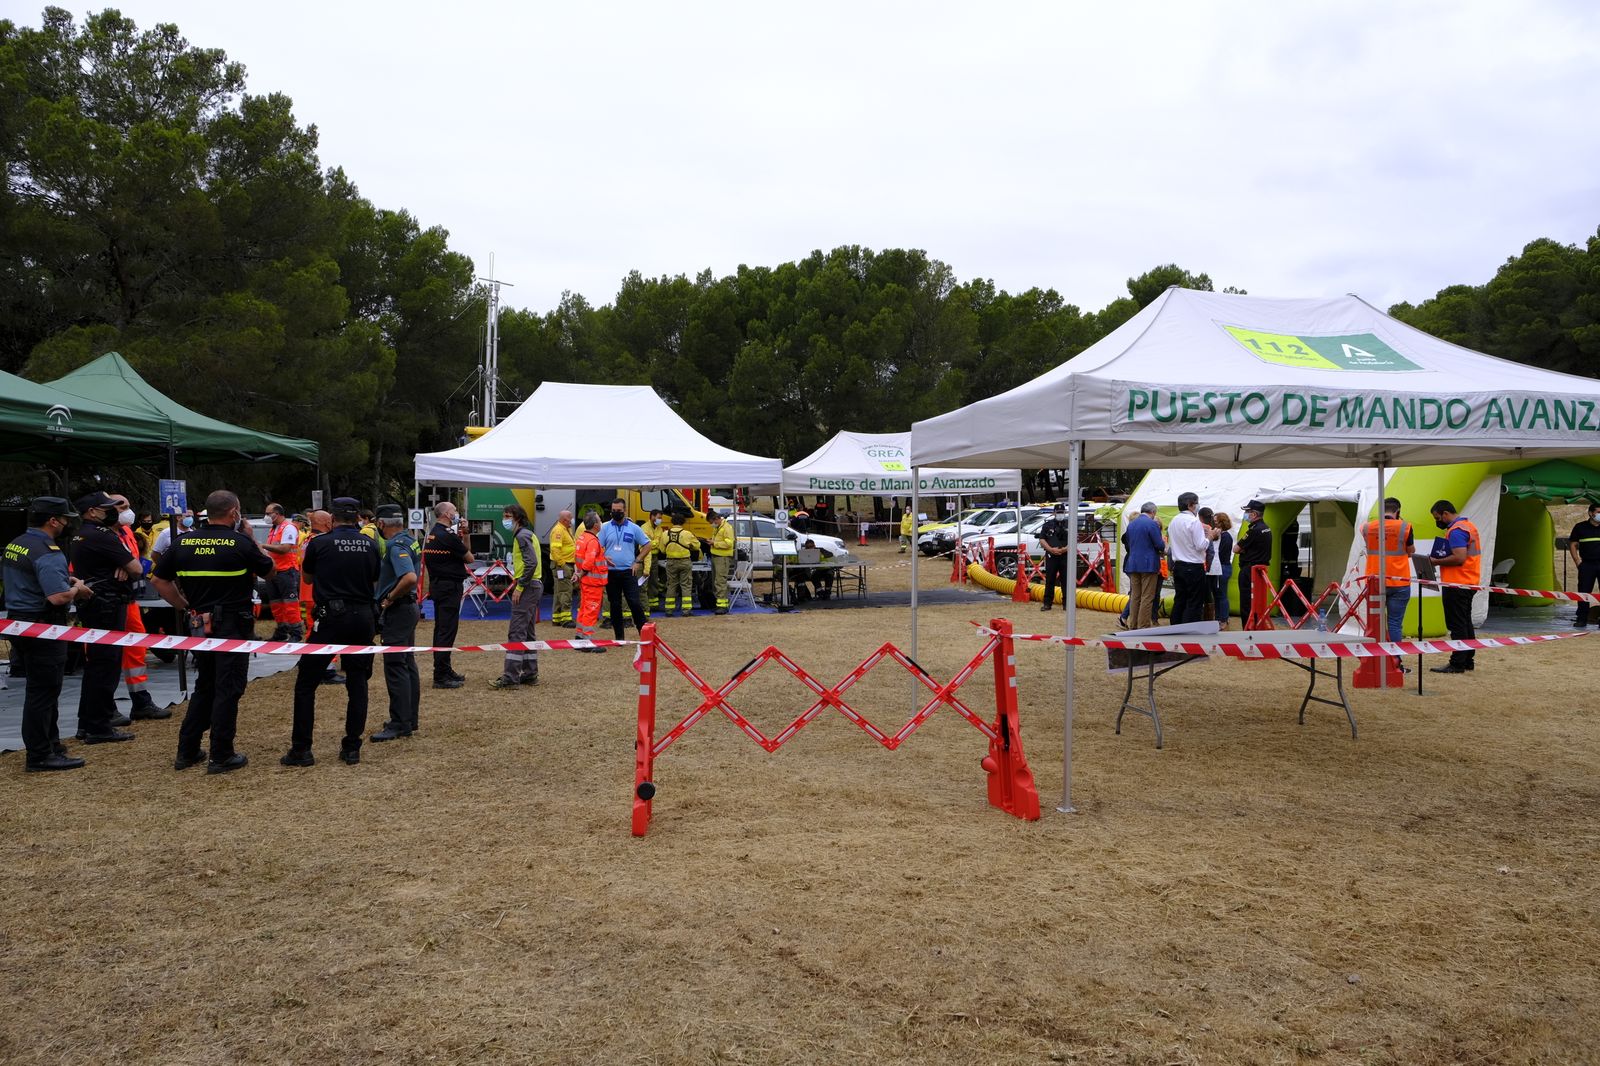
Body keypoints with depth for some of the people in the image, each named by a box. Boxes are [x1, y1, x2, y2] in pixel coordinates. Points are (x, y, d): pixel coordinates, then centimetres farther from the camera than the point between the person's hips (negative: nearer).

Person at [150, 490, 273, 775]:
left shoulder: (183, 542, 2)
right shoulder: (241, 543, -11)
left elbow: (158, 580, 6)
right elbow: (268, 568, 4)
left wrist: (186, 606, 10)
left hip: (199, 623, 5)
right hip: (233, 625, -5)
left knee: (203, 687, 19)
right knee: (228, 689, 2)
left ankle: (187, 751, 21)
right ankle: (221, 756, 5)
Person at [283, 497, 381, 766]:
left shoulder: (319, 544, -4)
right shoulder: (370, 544, 4)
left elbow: (307, 578, 14)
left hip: (331, 616, -3)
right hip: (364, 618, 3)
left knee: (306, 683, 6)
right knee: (358, 683, 11)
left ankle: (301, 749, 6)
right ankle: (352, 748, 12)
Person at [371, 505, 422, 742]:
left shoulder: (396, 546, -18)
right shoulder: (411, 540, 11)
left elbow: (410, 578, -33)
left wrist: (390, 598, -19)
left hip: (396, 611, -10)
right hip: (409, 607, 10)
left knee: (395, 666, -6)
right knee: (408, 664, 15)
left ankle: (400, 724, -3)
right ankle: (410, 718, 23)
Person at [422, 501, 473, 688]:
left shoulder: (431, 534, 13)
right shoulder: (448, 536, -17)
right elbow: (470, 559, -9)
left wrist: (462, 534, 4)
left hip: (437, 586, 10)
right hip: (450, 587, -10)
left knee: (441, 629, 16)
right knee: (447, 631, -7)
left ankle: (445, 670, 25)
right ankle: (441, 677, -6)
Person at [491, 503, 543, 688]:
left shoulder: (522, 535, -12)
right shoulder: (527, 534, 18)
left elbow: (531, 563, -23)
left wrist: (519, 587, -20)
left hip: (527, 588, -10)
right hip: (534, 586, 10)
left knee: (516, 633, -10)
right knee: (527, 632, 14)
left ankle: (510, 677, -10)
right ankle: (530, 674, 18)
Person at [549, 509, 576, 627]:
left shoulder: (567, 529, 19)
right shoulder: (558, 530, -14)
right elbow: (555, 549, -24)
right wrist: (562, 564, -24)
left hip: (567, 565, 11)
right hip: (562, 565, -11)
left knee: (560, 592, 14)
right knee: (565, 591, -12)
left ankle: (557, 618, 20)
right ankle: (566, 619, -14)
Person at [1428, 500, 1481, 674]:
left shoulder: (1456, 530, -16)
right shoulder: (1469, 526, 17)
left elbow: (1459, 557, -26)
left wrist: (1436, 561, -15)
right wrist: (1440, 559, 11)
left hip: (1456, 585, -11)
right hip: (1470, 583, 11)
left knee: (1457, 625, -7)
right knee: (1465, 624, 15)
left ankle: (1457, 663, -5)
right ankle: (1467, 661, 21)